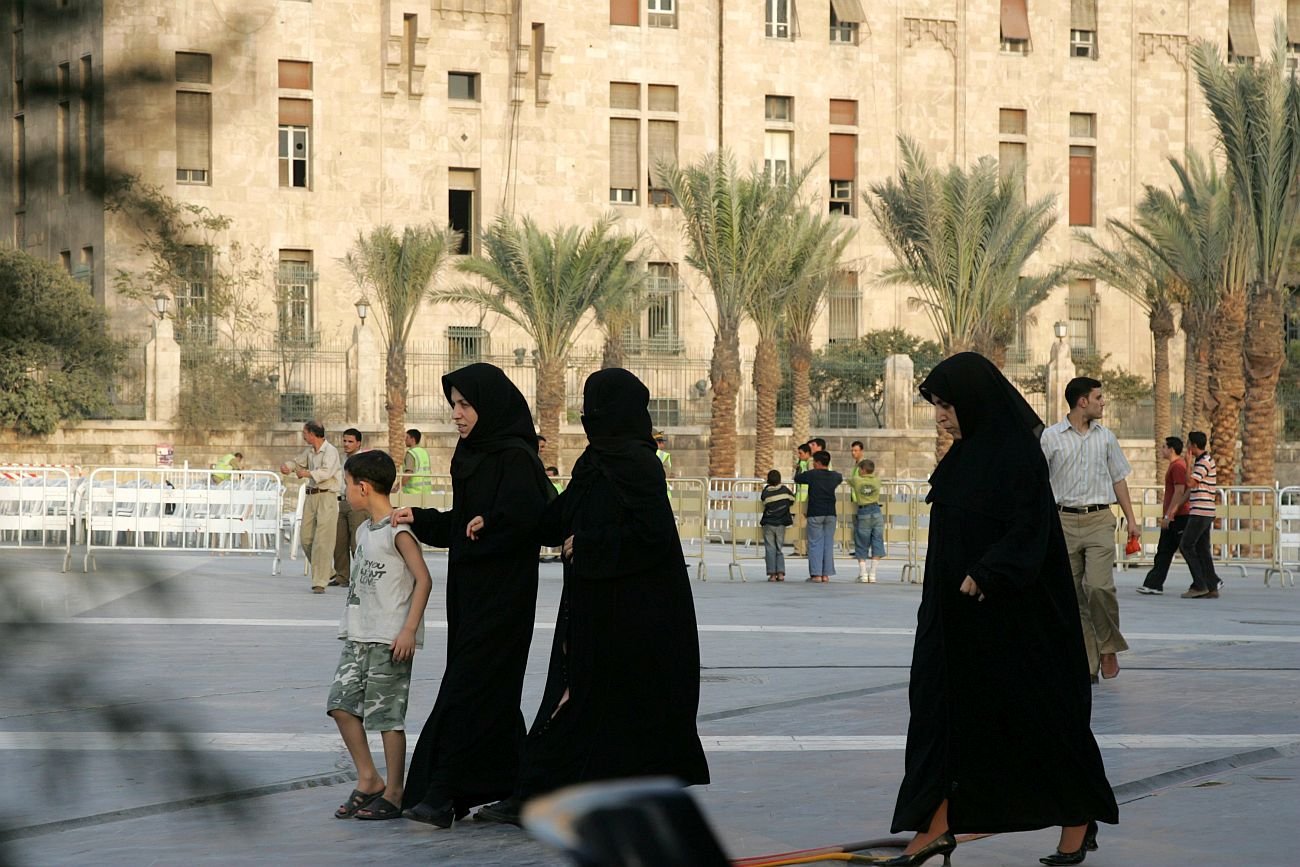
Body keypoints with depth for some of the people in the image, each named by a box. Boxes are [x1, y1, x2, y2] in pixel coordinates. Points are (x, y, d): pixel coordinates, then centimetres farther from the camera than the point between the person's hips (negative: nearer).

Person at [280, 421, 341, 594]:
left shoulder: (330, 451, -12)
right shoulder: (309, 451, 12)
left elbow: (326, 472, -25)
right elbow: (298, 462, 26)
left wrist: (306, 473, -17)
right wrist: (287, 466, 5)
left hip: (327, 497, -8)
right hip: (311, 496, 8)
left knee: (322, 541, -10)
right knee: (305, 537, 9)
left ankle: (320, 582, -8)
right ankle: (326, 571, 25)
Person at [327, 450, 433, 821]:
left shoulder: (398, 531, -12)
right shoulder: (364, 530, 15)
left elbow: (423, 579, -17)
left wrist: (409, 629, -22)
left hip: (390, 639, -9)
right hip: (358, 637, 9)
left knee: (387, 714, -5)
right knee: (341, 703, 4)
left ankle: (393, 793, 3)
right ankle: (368, 781, 13)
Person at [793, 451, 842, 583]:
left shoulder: (811, 474, -7)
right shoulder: (834, 476, 6)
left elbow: (796, 479, 7)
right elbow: (840, 478, 30)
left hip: (815, 514, -4)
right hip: (830, 513, 4)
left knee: (815, 543, -1)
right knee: (828, 543, 6)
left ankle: (816, 574, -6)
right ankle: (826, 574, 5)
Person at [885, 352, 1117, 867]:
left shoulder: (1018, 453, -15)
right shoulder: (964, 454, 11)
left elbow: (1029, 530, -21)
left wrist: (986, 575, -31)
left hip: (1013, 613, -9)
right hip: (958, 614, 9)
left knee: (1039, 709, 2)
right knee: (938, 709, 3)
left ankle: (1080, 820, 17)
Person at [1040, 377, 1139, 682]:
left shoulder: (1105, 437, 12)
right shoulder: (1051, 437, 3)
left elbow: (1118, 479, 17)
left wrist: (1131, 519, 11)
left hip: (1099, 520, 1)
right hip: (1065, 521, -1)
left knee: (1099, 586, -15)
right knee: (1073, 595, 0)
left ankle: (1109, 647, 5)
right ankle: (1087, 662, 5)